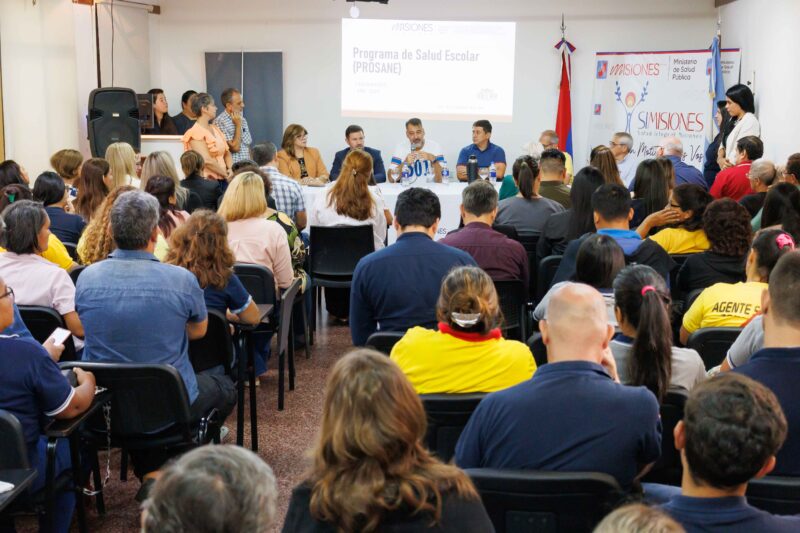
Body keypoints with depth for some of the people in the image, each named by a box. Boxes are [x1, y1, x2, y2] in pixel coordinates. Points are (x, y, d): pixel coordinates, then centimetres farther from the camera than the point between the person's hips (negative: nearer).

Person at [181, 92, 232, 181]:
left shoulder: (215, 129, 15)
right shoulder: (195, 133, -9)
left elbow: (227, 153, 15)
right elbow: (207, 161, -18)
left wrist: (231, 170, -3)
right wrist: (226, 174, -10)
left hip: (221, 179, 7)